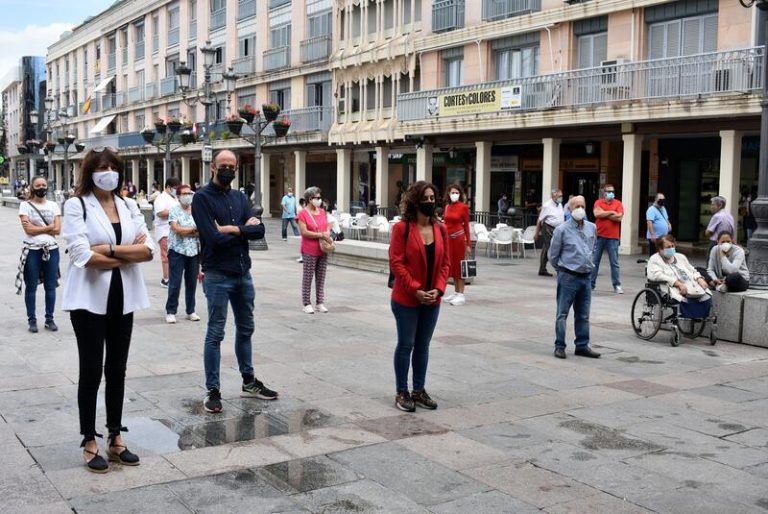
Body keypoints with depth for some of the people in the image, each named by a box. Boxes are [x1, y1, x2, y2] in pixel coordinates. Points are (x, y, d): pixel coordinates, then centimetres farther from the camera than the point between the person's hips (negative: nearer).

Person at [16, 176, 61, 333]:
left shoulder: (54, 206, 7)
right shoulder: (25, 205, 0)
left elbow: (57, 230, -3)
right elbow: (28, 229, -11)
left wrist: (36, 227, -9)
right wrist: (48, 227, -7)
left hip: (51, 250, 2)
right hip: (32, 250, -2)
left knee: (50, 286, 6)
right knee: (31, 287, 4)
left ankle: (49, 319, 15)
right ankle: (31, 320, 12)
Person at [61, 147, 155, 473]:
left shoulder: (129, 206, 9)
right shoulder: (76, 205, -6)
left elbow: (148, 250, -1)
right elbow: (82, 255, -18)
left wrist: (111, 249, -14)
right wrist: (129, 254, -9)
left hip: (123, 298, 5)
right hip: (90, 298, -5)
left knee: (117, 369, 12)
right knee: (91, 370, 3)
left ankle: (116, 438, 23)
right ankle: (89, 443, 14)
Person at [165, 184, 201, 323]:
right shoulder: (174, 211, -2)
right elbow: (177, 229, -13)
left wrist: (185, 231, -8)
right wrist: (194, 230, -6)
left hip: (194, 251, 4)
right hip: (177, 251, -4)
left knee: (192, 283, 8)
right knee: (175, 283, -4)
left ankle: (191, 311, 17)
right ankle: (170, 312, 5)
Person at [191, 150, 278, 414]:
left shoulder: (240, 198, 10)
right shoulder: (202, 197, -9)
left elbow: (259, 231, -2)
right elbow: (214, 238, -20)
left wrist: (232, 229, -15)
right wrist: (244, 229, -8)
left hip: (243, 273, 7)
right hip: (217, 276, -7)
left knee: (245, 329, 16)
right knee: (215, 334, 0)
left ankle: (249, 382, 30)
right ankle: (213, 391, 8)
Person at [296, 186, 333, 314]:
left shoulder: (322, 212, 11)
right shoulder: (303, 214, -9)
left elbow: (327, 226, 19)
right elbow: (304, 232, -17)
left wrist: (328, 233, -5)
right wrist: (321, 235, -18)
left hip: (323, 250, 6)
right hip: (309, 251, -6)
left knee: (321, 277, 9)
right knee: (308, 277, 1)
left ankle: (320, 303, 17)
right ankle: (306, 304, 7)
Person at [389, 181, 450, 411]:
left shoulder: (440, 229, 6)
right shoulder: (402, 228, -11)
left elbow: (445, 263, 8)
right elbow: (396, 263, -14)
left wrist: (438, 289, -6)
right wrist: (415, 290, -17)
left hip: (432, 300, 5)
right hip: (406, 299, -5)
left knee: (423, 346, 13)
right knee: (406, 345, 3)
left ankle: (419, 391, 24)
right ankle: (401, 393, 14)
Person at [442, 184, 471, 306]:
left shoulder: (463, 207, -5)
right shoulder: (447, 206, 9)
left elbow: (466, 226, -4)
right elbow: (446, 224, 13)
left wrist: (468, 244, -7)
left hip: (459, 238, -6)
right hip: (448, 238, 6)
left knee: (459, 265, -3)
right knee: (451, 265, 9)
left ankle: (461, 295, 1)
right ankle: (456, 292, 18)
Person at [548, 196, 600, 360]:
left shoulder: (592, 228, 6)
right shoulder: (562, 230, -9)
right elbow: (553, 255, 0)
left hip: (586, 277, 5)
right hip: (568, 277, -5)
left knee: (583, 315, 11)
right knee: (562, 314, 1)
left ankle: (582, 346, 19)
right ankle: (559, 346, 7)